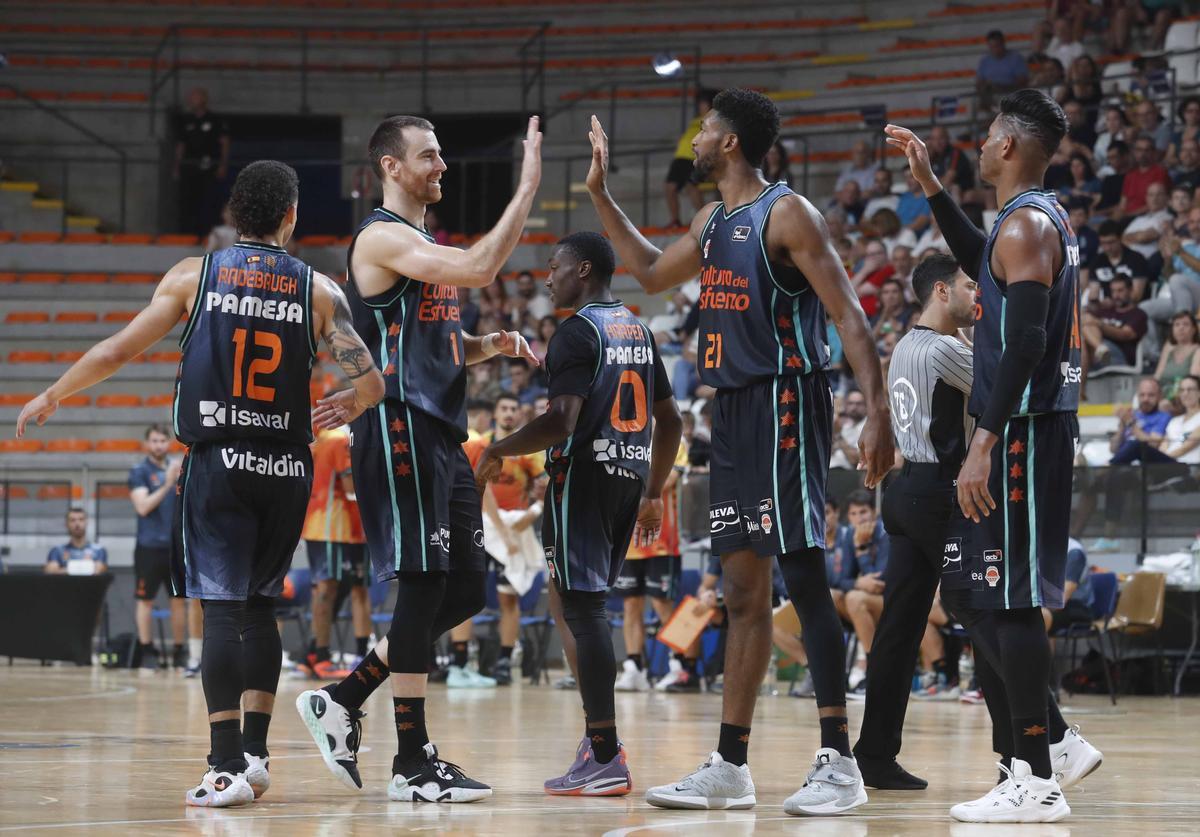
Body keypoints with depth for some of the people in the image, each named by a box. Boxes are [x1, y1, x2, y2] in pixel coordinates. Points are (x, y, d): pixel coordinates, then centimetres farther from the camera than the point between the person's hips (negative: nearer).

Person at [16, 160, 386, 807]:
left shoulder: (194, 276, 2)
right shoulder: (318, 290, 3)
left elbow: (117, 351, 2)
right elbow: (370, 385, 0)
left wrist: (50, 398, 16)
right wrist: (335, 413, 22)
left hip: (217, 463, -2)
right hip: (287, 468, 2)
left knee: (223, 608, -4)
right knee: (259, 605, 17)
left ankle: (227, 767, -11)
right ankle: (255, 753, 14)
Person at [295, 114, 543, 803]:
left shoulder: (424, 246, 21)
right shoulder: (383, 238, -9)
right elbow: (480, 270, -24)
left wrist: (491, 346, 10)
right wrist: (528, 189, -20)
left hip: (442, 436, 10)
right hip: (400, 431, -10)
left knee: (467, 589, 8)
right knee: (424, 587, -9)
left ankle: (342, 700, 16)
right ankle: (413, 763, -3)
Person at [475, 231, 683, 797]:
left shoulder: (577, 332, -11)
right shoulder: (638, 330, 16)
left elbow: (562, 421, -21)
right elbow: (670, 421, 19)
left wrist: (499, 451, -9)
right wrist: (653, 495, 25)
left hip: (585, 474, -9)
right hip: (629, 476, 9)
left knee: (583, 608, -9)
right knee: (589, 606, 17)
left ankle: (606, 761, -13)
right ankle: (600, 739, 15)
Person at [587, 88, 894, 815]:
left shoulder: (786, 214, -11)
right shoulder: (713, 221, 15)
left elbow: (848, 315, -15)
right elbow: (652, 273, 34)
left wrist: (878, 412, -25)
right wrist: (600, 193, 30)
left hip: (785, 405, -9)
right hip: (734, 409, 9)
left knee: (803, 576, -11)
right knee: (743, 590, 9)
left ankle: (839, 762, -10)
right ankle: (730, 767, 12)